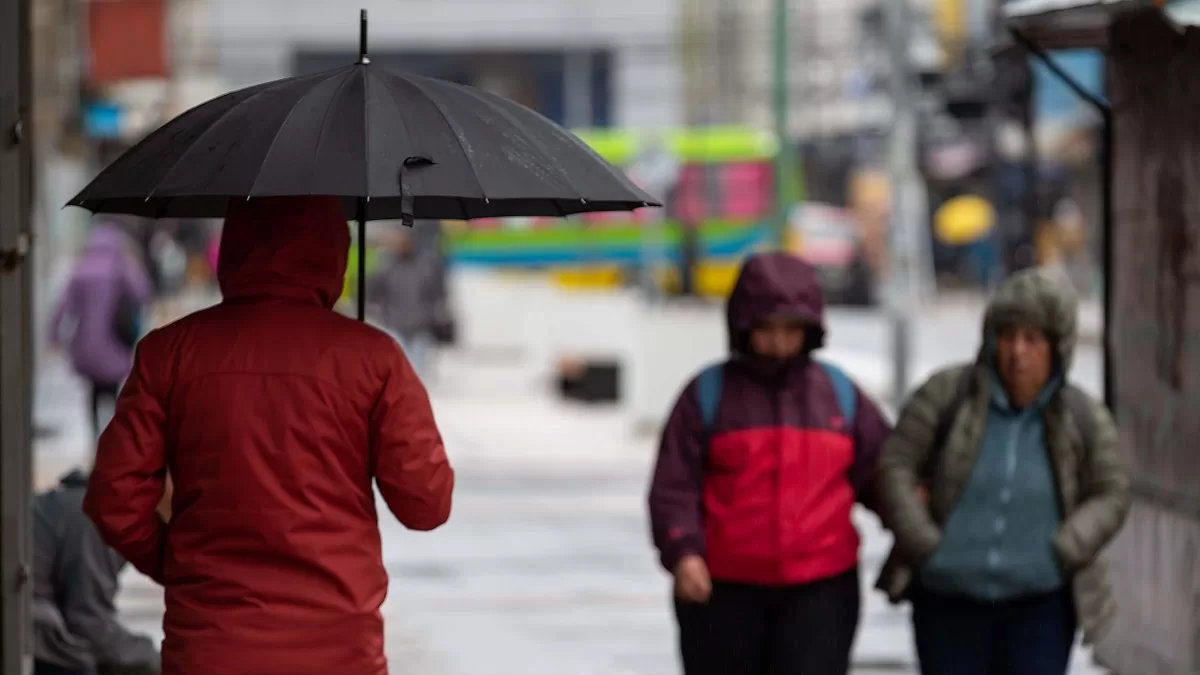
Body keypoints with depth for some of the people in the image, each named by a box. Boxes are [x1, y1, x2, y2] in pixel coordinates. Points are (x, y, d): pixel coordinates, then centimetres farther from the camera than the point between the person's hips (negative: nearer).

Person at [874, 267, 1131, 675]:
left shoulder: (1081, 418, -7)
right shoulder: (948, 393, -10)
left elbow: (1110, 497, 0)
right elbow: (896, 466, -8)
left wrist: (1058, 556, -15)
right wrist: (925, 547, -16)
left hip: (1039, 605, 0)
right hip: (949, 601, 1)